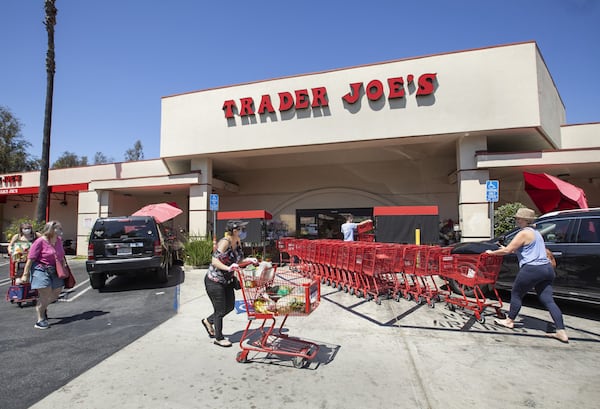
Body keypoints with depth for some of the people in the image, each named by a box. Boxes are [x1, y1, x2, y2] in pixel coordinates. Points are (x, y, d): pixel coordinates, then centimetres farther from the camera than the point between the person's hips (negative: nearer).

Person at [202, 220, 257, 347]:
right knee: (220, 310, 4)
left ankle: (208, 321, 41)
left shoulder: (237, 242, -1)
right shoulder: (224, 242, -26)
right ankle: (218, 338, 25)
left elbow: (239, 259, 7)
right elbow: (214, 261, -31)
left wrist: (249, 260, -11)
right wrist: (228, 268, -46)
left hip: (227, 280, 9)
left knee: (230, 306, 16)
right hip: (214, 281, -8)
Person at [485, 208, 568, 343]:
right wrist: (508, 249, 31)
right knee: (548, 300, 7)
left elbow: (507, 251, -14)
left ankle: (509, 321, 21)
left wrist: (491, 253, -1)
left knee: (516, 294, 8)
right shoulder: (535, 232, 18)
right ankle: (561, 332, 3)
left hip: (532, 269, -9)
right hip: (547, 269, 9)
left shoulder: (524, 233, -12)